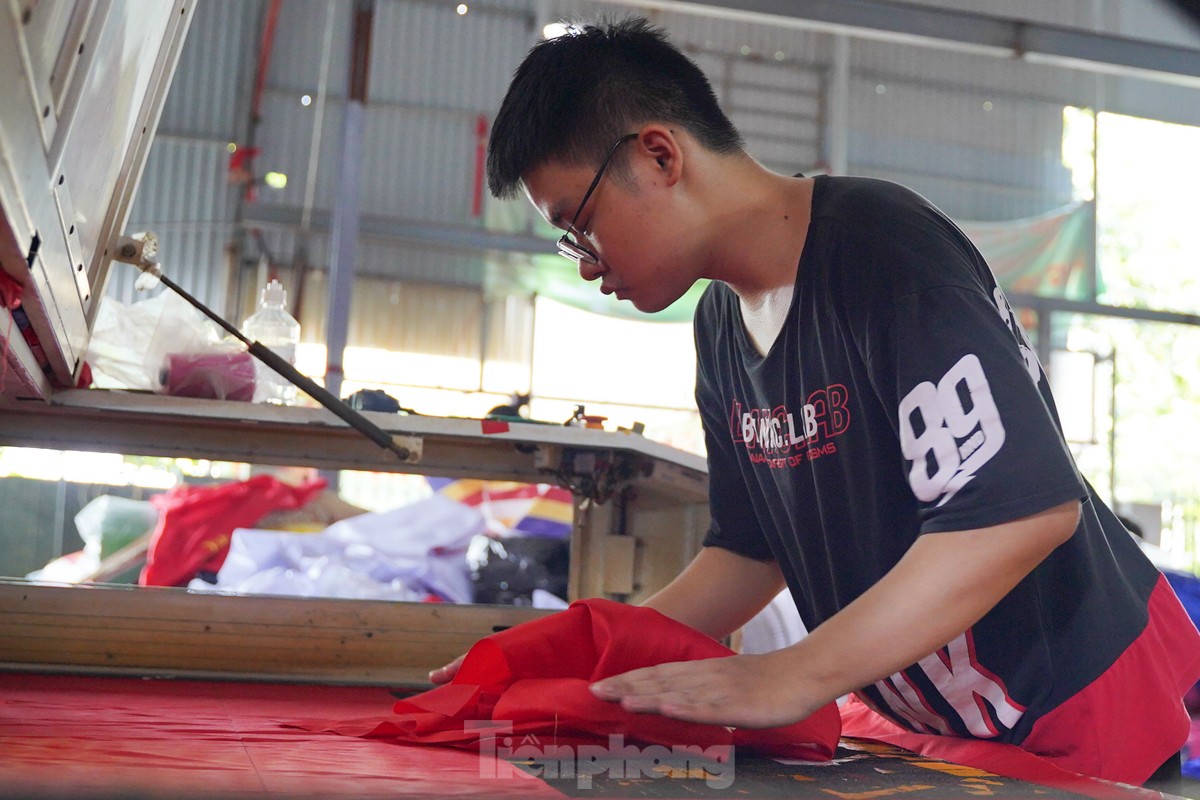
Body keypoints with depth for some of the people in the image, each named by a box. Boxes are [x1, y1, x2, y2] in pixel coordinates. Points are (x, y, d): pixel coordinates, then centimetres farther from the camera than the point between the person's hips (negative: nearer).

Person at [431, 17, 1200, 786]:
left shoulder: (883, 248, -23)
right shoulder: (722, 327, 2)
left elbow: (1029, 505, -30)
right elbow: (752, 548, 8)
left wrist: (793, 676, -29)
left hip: (1083, 700, -7)